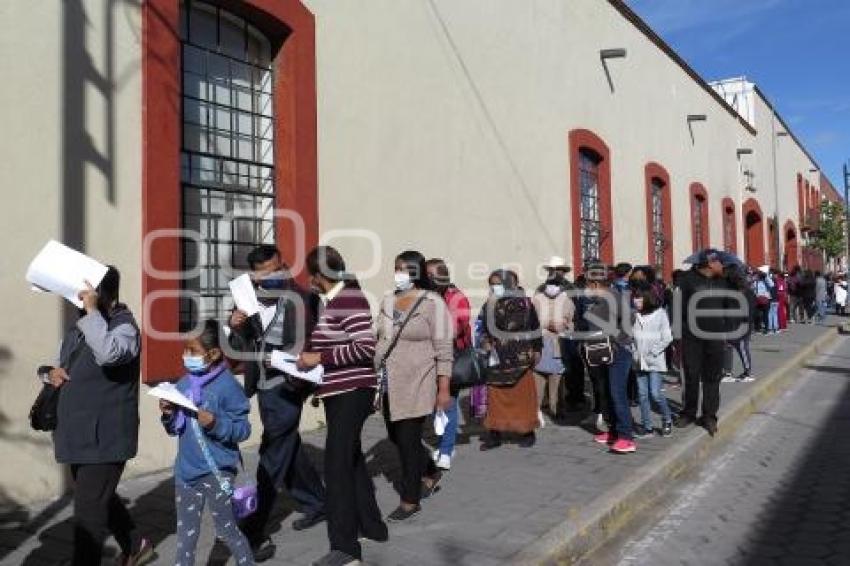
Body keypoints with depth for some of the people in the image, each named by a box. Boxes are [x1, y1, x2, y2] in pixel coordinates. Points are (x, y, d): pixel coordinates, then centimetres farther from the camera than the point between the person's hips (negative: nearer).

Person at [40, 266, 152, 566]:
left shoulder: (124, 326, -14)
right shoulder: (78, 328, 13)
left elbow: (109, 353, -36)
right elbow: (59, 365, 24)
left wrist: (92, 310, -27)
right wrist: (50, 372, 0)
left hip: (104, 437, -9)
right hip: (79, 434, 9)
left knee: (88, 511, -4)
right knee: (100, 497, 22)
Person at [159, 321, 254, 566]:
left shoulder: (227, 385, -16)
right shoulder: (184, 384, 3)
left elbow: (243, 429, -15)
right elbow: (175, 429, 12)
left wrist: (217, 424, -31)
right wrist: (169, 415, -9)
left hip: (216, 471, -6)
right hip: (186, 470, 6)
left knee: (226, 531, 9)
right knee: (186, 536, 17)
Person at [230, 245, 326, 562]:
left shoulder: (297, 299, -12)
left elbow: (303, 346, -15)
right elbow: (240, 347, 10)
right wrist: (236, 328, -10)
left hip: (285, 388, -7)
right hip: (263, 388, 8)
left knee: (271, 460, -5)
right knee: (287, 451, 20)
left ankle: (253, 534, 2)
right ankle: (317, 504, 39)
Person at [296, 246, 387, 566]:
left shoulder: (350, 298, -17)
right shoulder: (329, 300, 11)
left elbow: (366, 347, -24)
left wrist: (320, 358, -20)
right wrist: (312, 361, 5)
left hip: (352, 392, -10)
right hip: (338, 391, 10)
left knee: (337, 465, -7)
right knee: (351, 459, 18)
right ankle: (372, 525, 32)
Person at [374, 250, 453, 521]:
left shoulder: (432, 303, -9)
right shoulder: (388, 301, 9)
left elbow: (443, 349, -10)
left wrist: (444, 389, -12)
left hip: (415, 384, -6)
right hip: (390, 384, 7)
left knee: (408, 441, -1)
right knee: (396, 437, 15)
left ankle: (410, 501, 17)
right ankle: (431, 473, 40)